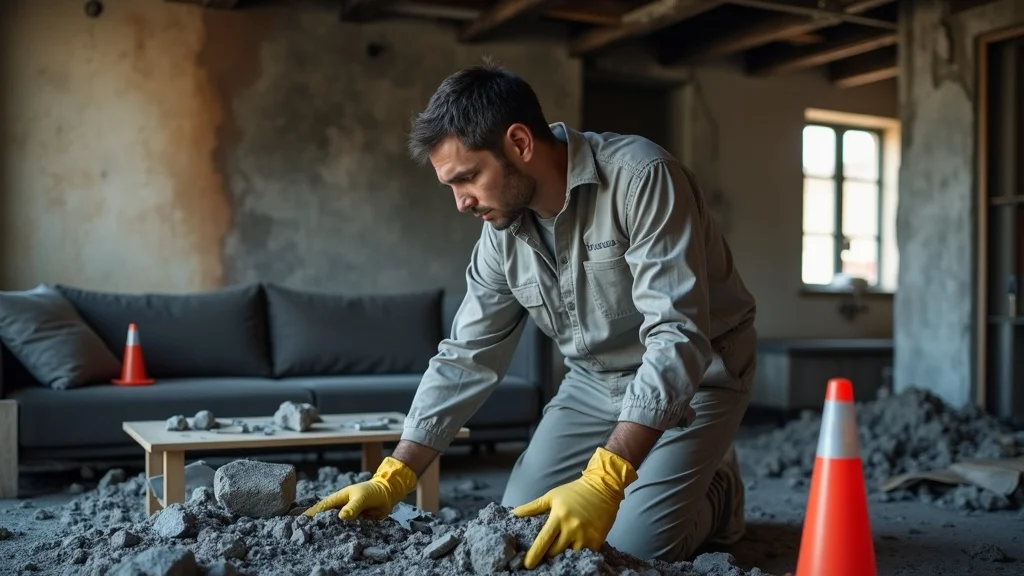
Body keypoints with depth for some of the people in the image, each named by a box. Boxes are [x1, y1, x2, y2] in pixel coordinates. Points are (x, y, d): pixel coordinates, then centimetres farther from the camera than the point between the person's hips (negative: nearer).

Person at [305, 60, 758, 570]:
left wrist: (604, 481, -44)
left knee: (637, 543, -18)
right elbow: (466, 359, -1)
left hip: (692, 373, -6)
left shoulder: (641, 178, -29)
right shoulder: (502, 231, -7)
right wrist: (392, 479, -8)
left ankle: (719, 494, 14)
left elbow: (677, 339, -35)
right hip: (595, 381, 6)